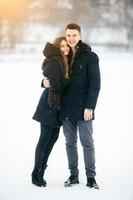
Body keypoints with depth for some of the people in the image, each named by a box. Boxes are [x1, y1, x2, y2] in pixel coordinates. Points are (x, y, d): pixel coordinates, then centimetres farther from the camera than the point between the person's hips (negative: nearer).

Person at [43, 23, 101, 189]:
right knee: (70, 143, 10)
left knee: (87, 142, 0)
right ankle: (73, 175, 18)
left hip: (83, 108, -4)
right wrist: (45, 82, -7)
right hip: (66, 108, 5)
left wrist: (90, 107, -16)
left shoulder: (90, 57, -5)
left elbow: (95, 83, -9)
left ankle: (91, 177, 7)